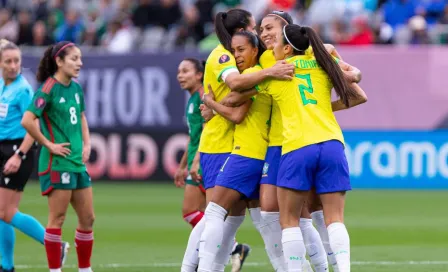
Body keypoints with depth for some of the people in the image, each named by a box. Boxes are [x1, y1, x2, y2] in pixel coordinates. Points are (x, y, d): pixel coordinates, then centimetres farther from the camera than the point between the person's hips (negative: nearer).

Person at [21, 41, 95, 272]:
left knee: (87, 218, 10)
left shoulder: (75, 88, 10)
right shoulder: (48, 89, -14)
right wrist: (49, 144, -16)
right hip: (57, 163, -8)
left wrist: (87, 144, 14)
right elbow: (27, 121, -23)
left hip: (77, 162, 8)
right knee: (57, 218, -4)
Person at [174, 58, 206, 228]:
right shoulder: (192, 99, 18)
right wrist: (182, 167, 31)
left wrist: (196, 162, -26)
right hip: (195, 163, 9)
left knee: (190, 211, -11)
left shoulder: (203, 96, -11)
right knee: (197, 214, 7)